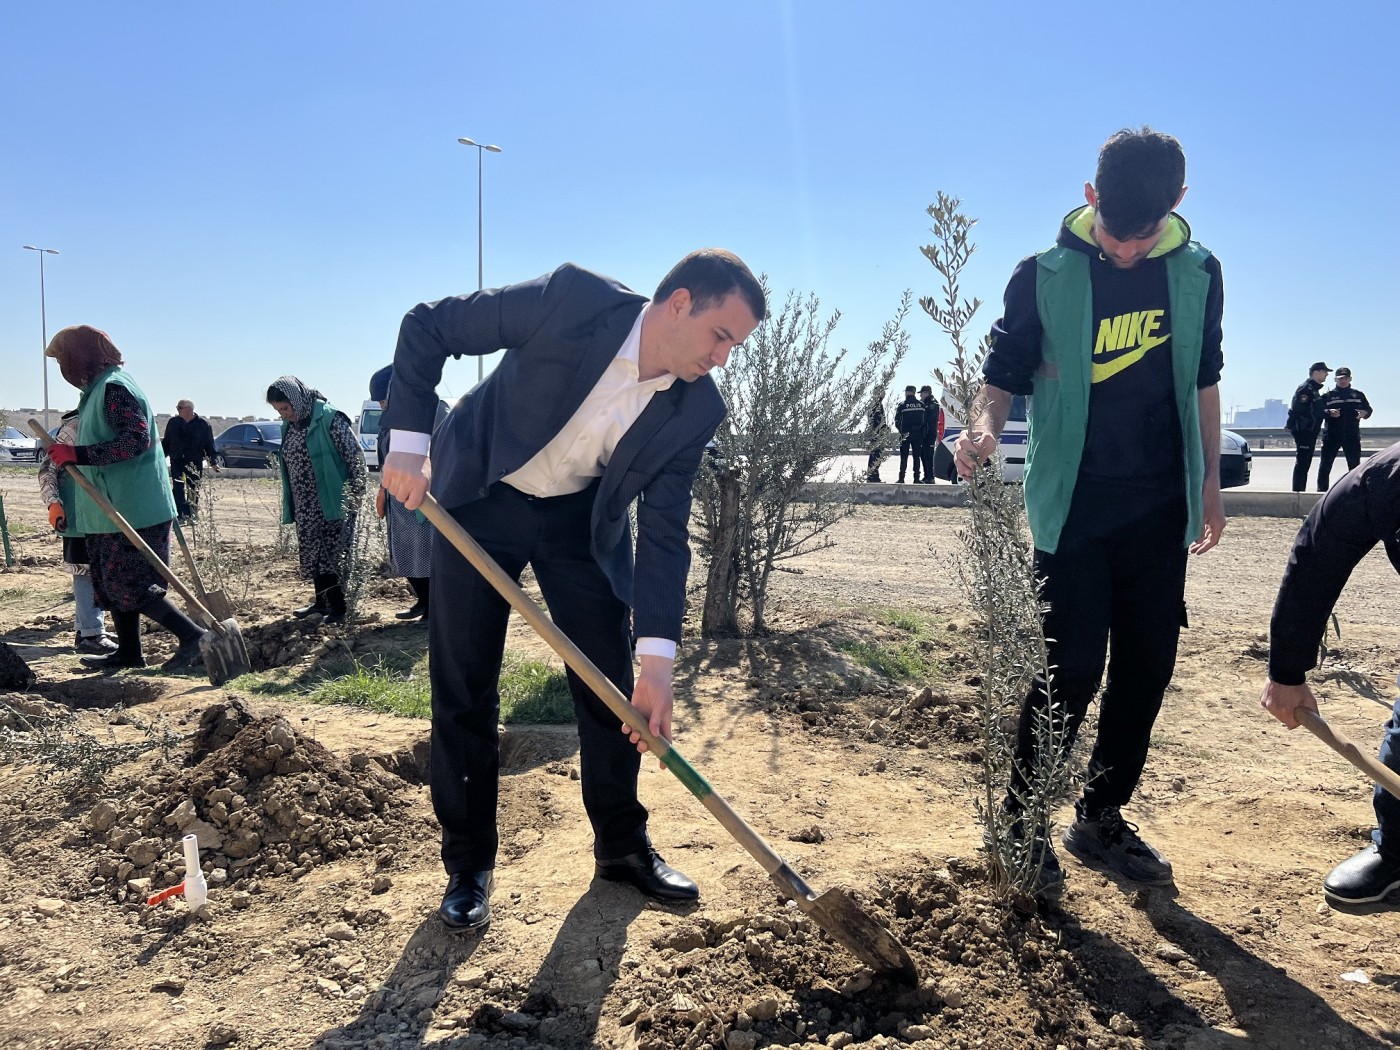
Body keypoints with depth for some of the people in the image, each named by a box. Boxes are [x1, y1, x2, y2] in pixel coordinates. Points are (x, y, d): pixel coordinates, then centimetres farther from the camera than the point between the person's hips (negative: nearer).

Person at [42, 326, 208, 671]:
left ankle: (193, 636, -8)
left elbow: (136, 439, -25)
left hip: (133, 510, -11)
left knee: (131, 586, -10)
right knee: (114, 583, 14)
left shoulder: (113, 387, -14)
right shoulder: (99, 388, 18)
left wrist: (77, 454, -26)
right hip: (114, 510, 11)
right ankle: (128, 652, 22)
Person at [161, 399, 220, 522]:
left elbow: (210, 446, 3)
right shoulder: (173, 422, 5)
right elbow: (166, 442, 14)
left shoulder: (203, 424, -1)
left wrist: (214, 462, -4)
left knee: (193, 489, 4)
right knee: (178, 489, -8)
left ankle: (191, 515, 16)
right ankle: (180, 515, -7)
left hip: (195, 462, -1)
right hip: (177, 461, 1)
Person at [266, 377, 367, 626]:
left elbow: (355, 456, -13)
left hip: (331, 502, -7)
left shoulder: (329, 418, -14)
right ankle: (322, 602, 25)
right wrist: (290, 504, 18)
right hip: (305, 505, 7)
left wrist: (356, 496, -13)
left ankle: (340, 608, 3)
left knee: (333, 554, -4)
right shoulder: (289, 425, 9)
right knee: (312, 554, 13)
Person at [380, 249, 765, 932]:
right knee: (464, 690, 0)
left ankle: (622, 846, 24)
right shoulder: (572, 300, -26)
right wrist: (408, 441, -22)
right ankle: (468, 865, 17)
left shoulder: (696, 410, -16)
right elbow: (426, 327, -16)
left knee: (613, 687, 3)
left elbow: (663, 535, -14)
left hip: (581, 517, 3)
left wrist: (656, 659, -21)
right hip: (479, 498, -3)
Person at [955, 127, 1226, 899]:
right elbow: (1005, 374, -3)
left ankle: (1101, 818, 23)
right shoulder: (1045, 276, -6)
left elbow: (1202, 381, 13)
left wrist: (1209, 481, 13)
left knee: (1147, 664, 7)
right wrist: (984, 426, -25)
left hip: (1160, 507, 4)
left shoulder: (1197, 274, 4)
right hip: (1074, 505, -4)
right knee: (1071, 667, -6)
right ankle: (1022, 823, 10)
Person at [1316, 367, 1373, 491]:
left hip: (1352, 436, 2)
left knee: (1354, 465, 6)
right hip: (1331, 436, -2)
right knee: (1325, 465, -3)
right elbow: (1318, 411, -4)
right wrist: (1329, 412, -24)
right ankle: (1322, 489, 2)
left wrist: (1364, 413, -9)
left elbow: (1368, 409, 14)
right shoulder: (1327, 395, 3)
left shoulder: (1358, 395, 11)